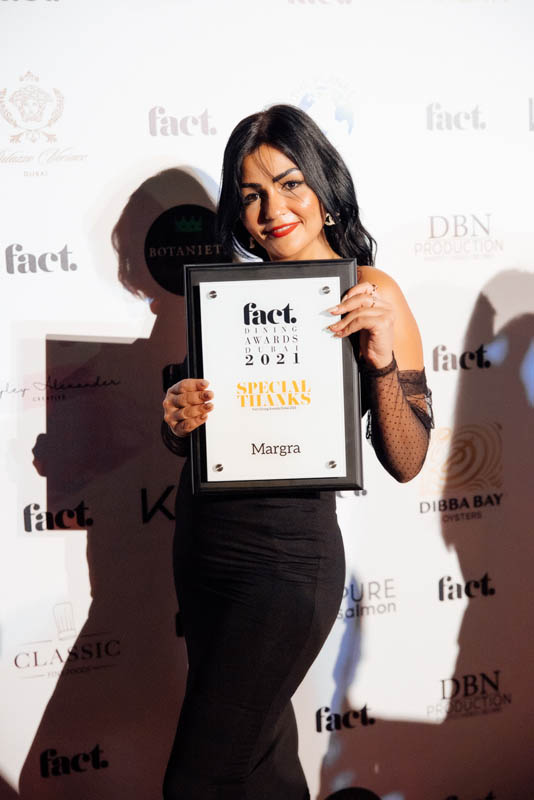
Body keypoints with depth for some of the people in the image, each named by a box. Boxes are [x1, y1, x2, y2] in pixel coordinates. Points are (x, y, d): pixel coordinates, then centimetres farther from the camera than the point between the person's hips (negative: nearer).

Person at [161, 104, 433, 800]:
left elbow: (407, 462, -10)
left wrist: (382, 361, -25)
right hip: (202, 544, 6)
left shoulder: (371, 294, -9)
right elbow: (184, 441, 13)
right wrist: (178, 420, -10)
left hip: (286, 558, -6)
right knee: (259, 743, 23)